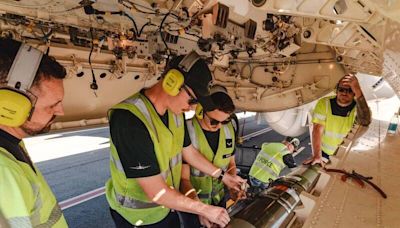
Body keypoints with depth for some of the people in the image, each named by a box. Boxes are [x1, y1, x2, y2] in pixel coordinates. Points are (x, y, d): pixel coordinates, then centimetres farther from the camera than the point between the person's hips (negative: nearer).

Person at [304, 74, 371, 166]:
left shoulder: (359, 107, -16)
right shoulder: (324, 103, -14)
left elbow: (365, 122, -40)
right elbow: (317, 130, -22)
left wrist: (358, 91, -49)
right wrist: (317, 156, -33)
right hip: (324, 152, 1)